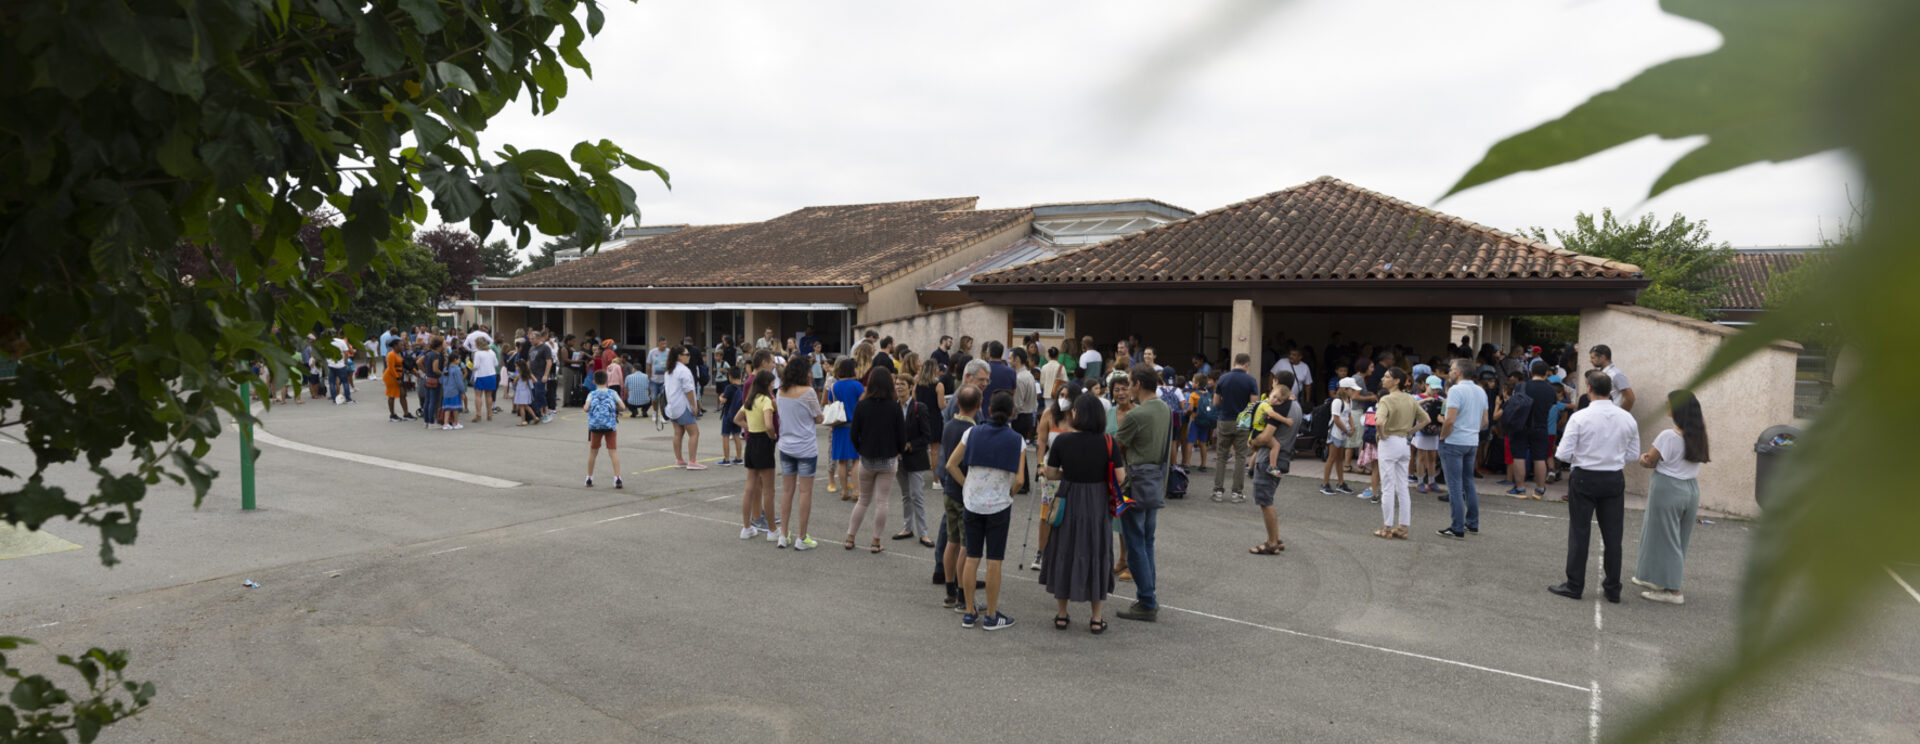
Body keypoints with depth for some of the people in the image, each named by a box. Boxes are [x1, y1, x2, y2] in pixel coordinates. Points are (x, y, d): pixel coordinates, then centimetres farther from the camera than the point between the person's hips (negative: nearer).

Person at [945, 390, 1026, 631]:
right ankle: (991, 616, 11)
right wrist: (1008, 494, 5)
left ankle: (969, 612, 18)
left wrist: (967, 486, 6)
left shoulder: (972, 433, -1)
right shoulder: (1016, 440, -7)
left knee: (972, 557, 11)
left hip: (972, 503, 3)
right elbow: (1019, 479, -13)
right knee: (994, 561, 4)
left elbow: (951, 465, -2)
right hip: (999, 505, -3)